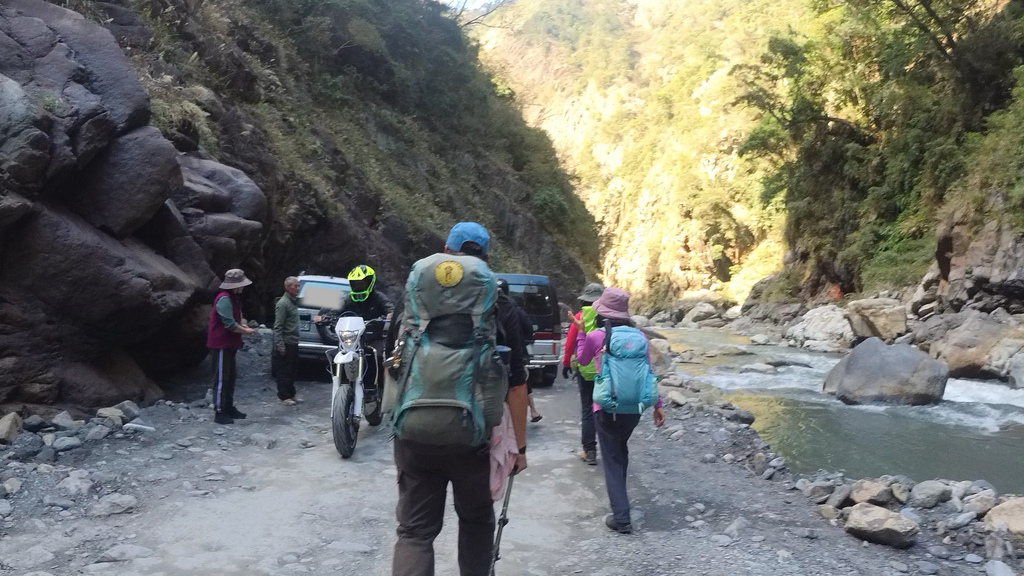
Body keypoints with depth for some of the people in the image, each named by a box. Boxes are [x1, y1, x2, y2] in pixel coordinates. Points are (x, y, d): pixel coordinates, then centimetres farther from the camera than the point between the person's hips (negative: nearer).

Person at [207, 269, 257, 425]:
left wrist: (243, 326, 2)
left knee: (230, 378, 16)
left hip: (229, 345, 10)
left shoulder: (232, 299, 14)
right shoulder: (224, 299, -19)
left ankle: (229, 408, 25)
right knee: (221, 379, -5)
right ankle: (219, 413, 0)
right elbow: (230, 324, -23)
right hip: (222, 345, -10)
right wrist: (246, 331, -9)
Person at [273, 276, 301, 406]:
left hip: (293, 343, 9)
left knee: (292, 370, 15)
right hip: (286, 344, -9)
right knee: (284, 371, -1)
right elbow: (278, 326, -18)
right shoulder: (283, 303, -14)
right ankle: (283, 396, 6)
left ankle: (291, 394, 24)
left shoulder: (294, 301, 14)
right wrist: (280, 345, -22)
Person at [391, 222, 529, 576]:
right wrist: (519, 445, 4)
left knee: (415, 530, 8)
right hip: (476, 439, -1)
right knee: (476, 521, 22)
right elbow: (516, 385, -5)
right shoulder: (499, 308, -5)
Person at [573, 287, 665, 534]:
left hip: (607, 408, -4)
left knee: (612, 460, 3)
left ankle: (621, 518, -3)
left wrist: (581, 332, 15)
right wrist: (657, 404, 9)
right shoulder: (639, 336, 0)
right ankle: (619, 499, 40)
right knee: (621, 450, 26)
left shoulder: (595, 336, -9)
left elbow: (582, 360, 10)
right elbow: (648, 373, 2)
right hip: (634, 407, 4)